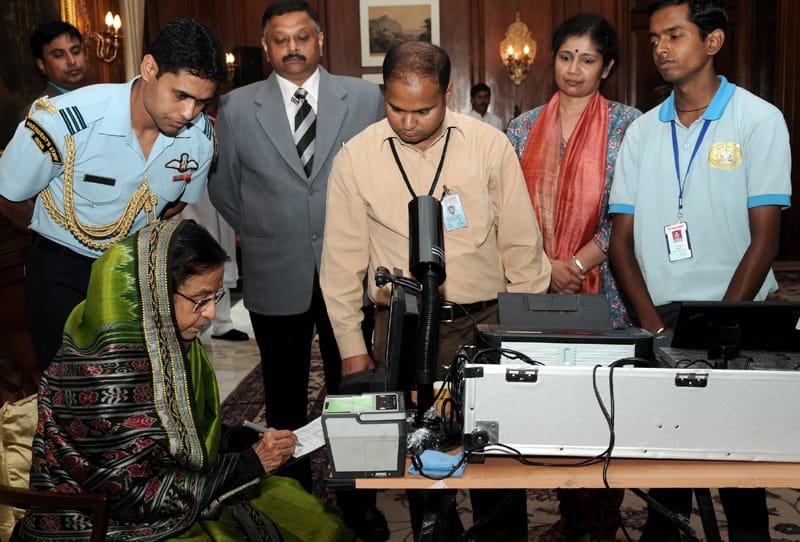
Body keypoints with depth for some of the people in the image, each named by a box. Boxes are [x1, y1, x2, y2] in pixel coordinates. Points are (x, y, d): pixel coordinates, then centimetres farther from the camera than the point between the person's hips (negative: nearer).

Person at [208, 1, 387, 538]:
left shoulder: (365, 98, -2)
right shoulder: (237, 108, -2)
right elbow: (223, 187, 10)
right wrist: (260, 235, 12)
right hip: (276, 278, 0)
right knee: (286, 397, 14)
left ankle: (358, 499, 29)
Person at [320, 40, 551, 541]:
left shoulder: (490, 146, -3)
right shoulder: (356, 158, -2)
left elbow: (522, 247, 3)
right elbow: (343, 261, 3)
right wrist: (353, 349, 3)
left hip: (485, 322, 0)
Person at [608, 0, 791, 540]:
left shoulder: (759, 120, -2)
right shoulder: (642, 131, 8)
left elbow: (764, 239, -6)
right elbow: (623, 239, 5)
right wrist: (653, 324, -7)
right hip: (659, 318, 3)